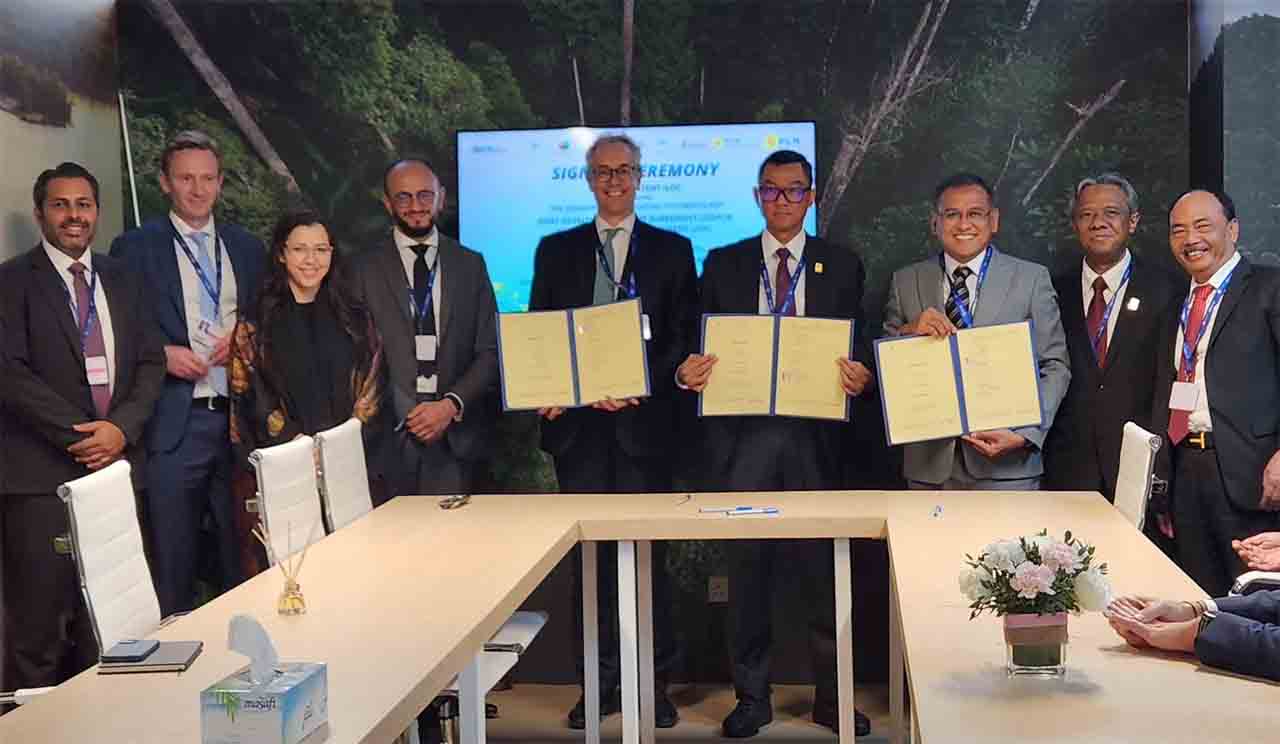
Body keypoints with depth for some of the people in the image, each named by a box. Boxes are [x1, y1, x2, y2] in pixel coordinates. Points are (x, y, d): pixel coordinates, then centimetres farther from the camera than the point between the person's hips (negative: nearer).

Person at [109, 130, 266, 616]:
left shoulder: (247, 247, 14)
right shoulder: (135, 247, 3)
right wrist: (162, 354, -14)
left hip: (239, 416, 3)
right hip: (173, 424, -3)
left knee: (245, 560, 9)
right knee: (173, 566, 1)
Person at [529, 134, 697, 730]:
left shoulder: (672, 250, 7)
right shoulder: (556, 250, 13)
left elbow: (683, 340, 1)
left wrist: (640, 387, -14)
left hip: (643, 422, -2)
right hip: (577, 424, 2)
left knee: (648, 555, 1)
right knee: (587, 557, 6)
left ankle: (655, 683, 11)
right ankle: (598, 682, 15)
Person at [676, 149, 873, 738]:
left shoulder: (843, 266, 9)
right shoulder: (723, 264, 11)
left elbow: (859, 349, 5)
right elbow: (703, 345, 9)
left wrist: (860, 376, -16)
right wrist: (689, 371, -12)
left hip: (815, 435, -1)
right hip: (743, 436, 1)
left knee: (825, 569, 1)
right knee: (747, 569, 6)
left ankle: (831, 696, 13)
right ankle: (751, 696, 17)